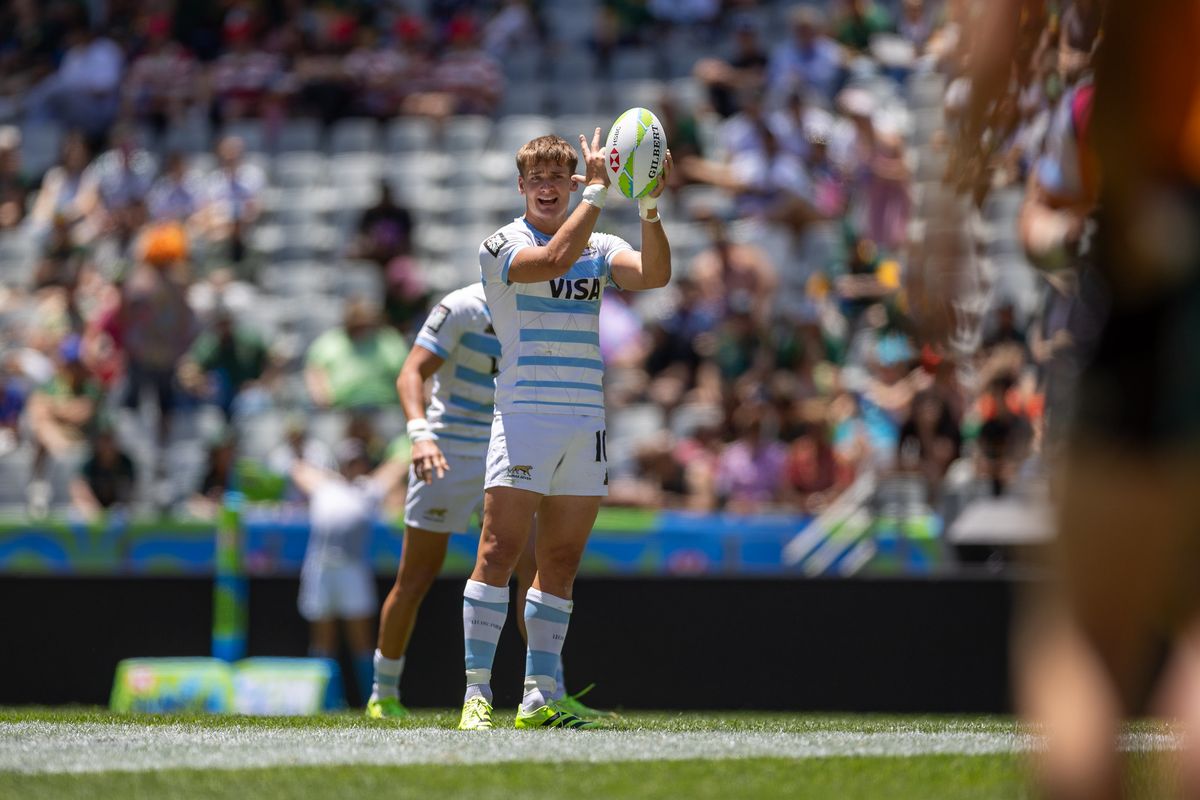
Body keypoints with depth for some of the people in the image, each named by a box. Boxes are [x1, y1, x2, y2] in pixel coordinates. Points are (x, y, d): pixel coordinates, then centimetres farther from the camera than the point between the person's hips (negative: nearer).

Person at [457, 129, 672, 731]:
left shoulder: (601, 248, 13)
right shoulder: (501, 246, 0)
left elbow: (654, 274, -6)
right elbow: (554, 261, -21)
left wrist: (649, 207, -19)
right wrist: (598, 193, -21)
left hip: (586, 422, 5)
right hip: (524, 416, -5)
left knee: (561, 564, 5)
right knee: (499, 552, -12)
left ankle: (539, 700, 8)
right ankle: (477, 693, -12)